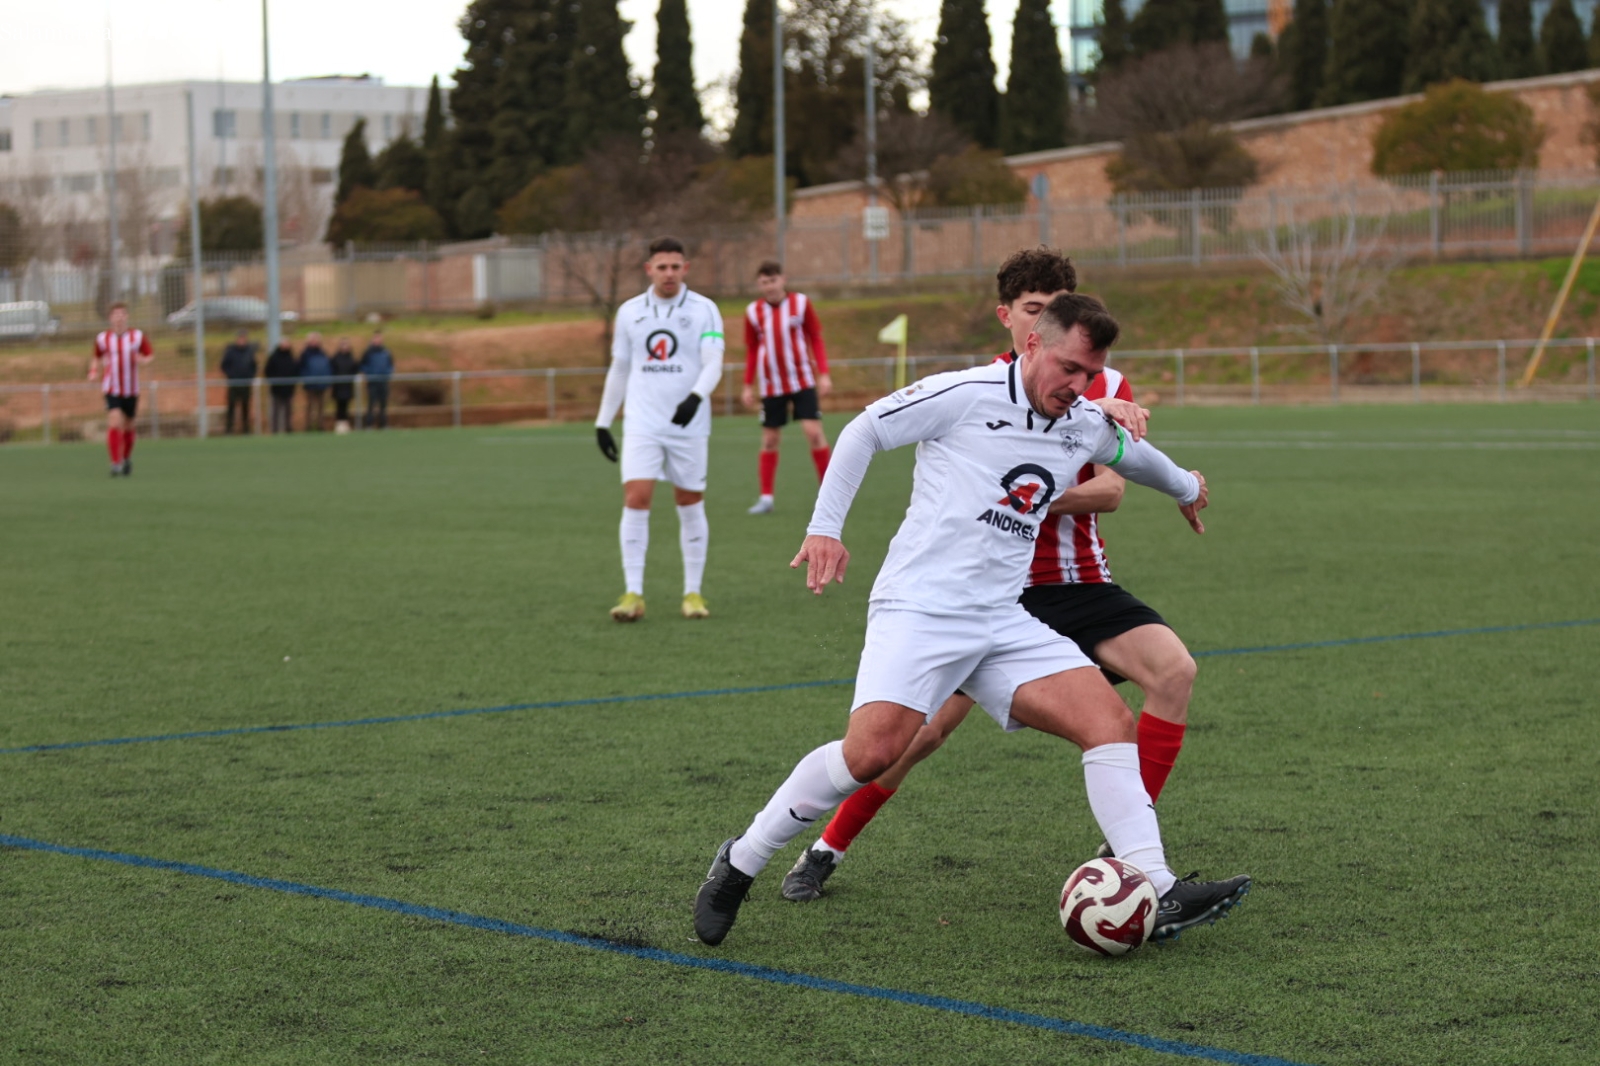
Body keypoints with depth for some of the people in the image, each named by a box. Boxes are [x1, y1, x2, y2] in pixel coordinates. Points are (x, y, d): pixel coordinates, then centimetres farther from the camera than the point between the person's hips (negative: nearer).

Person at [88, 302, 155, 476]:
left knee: (128, 427, 12)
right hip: (111, 389, -1)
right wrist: (94, 372, -2)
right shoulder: (102, 338, 1)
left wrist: (143, 361, -18)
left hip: (131, 390, 1)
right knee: (114, 424, -18)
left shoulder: (138, 336, -1)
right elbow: (97, 358, 17)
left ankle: (127, 458, 37)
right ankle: (115, 464, -17)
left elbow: (150, 357, 5)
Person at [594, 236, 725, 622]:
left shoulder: (703, 310, 0)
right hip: (641, 426, 1)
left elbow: (713, 363, -11)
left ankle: (693, 592, 15)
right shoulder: (629, 312, 8)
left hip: (688, 426, -1)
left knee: (691, 504, 4)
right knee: (635, 499, -12)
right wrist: (603, 421, 14)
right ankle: (633, 594, -10)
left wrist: (696, 396, -30)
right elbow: (619, 369, 16)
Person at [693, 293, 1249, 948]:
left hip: (1003, 622, 7)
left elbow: (1132, 452, 37)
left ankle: (1156, 896, -12)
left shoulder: (1086, 428, 13)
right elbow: (863, 431, 1)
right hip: (919, 607, -7)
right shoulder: (966, 396, -7)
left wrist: (1185, 487, 55)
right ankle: (740, 862, -6)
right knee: (873, 751, -25)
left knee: (1110, 720, -11)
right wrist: (825, 526, -5)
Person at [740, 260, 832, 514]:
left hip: (802, 381, -2)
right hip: (771, 386, 2)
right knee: (769, 440, 4)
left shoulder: (801, 303, -4)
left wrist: (823, 374, -4)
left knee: (814, 432, -11)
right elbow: (751, 350, 10)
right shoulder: (754, 312, 0)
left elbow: (816, 339, 2)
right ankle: (766, 497, 10)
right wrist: (748, 386, 8)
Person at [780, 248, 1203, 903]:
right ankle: (827, 850, 12)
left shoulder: (1106, 388, 3)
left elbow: (1111, 491, -7)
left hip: (1080, 584, 2)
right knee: (923, 729, -9)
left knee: (1174, 670, -22)